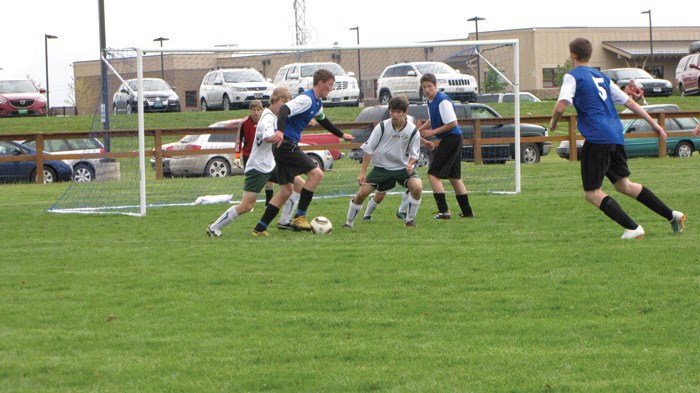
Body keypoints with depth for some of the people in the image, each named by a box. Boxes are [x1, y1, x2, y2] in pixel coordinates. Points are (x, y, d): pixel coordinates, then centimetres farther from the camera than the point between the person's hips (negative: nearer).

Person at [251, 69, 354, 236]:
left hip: (288, 146, 10)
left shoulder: (317, 103, 17)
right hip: (286, 145, -10)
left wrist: (341, 135, 48)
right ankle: (299, 217, -13)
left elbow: (322, 120, 37)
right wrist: (280, 130, -47)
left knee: (286, 191, 11)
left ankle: (260, 228, 13)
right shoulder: (306, 99, -15)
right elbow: (285, 109, -30)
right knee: (316, 173, -15)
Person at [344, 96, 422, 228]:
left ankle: (410, 220, -6)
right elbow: (368, 149, -7)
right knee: (362, 193, -9)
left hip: (402, 167, 0)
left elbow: (414, 154, 0)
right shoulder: (382, 127, -14)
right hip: (381, 167, 0)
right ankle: (349, 223, 14)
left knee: (417, 187, -27)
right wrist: (363, 172, -10)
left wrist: (410, 165, -22)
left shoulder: (413, 131, -13)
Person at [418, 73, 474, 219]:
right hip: (454, 140, 10)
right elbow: (432, 120, 27)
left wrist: (432, 132, -16)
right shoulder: (431, 101, 10)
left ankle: (444, 211, -13)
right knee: (454, 177, 16)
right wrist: (420, 129, 13)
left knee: (433, 174, -10)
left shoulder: (443, 101, -19)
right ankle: (467, 212, 21)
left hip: (451, 139, -10)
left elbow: (452, 123, -21)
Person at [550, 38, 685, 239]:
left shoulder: (573, 76, -1)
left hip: (597, 138, -8)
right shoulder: (601, 77, 20)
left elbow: (561, 107, -14)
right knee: (623, 185, 21)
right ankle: (672, 215, 17)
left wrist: (553, 122, 7)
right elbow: (629, 102, 21)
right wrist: (653, 123, 27)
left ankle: (633, 228, -10)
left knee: (592, 193, -1)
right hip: (616, 136, 8)